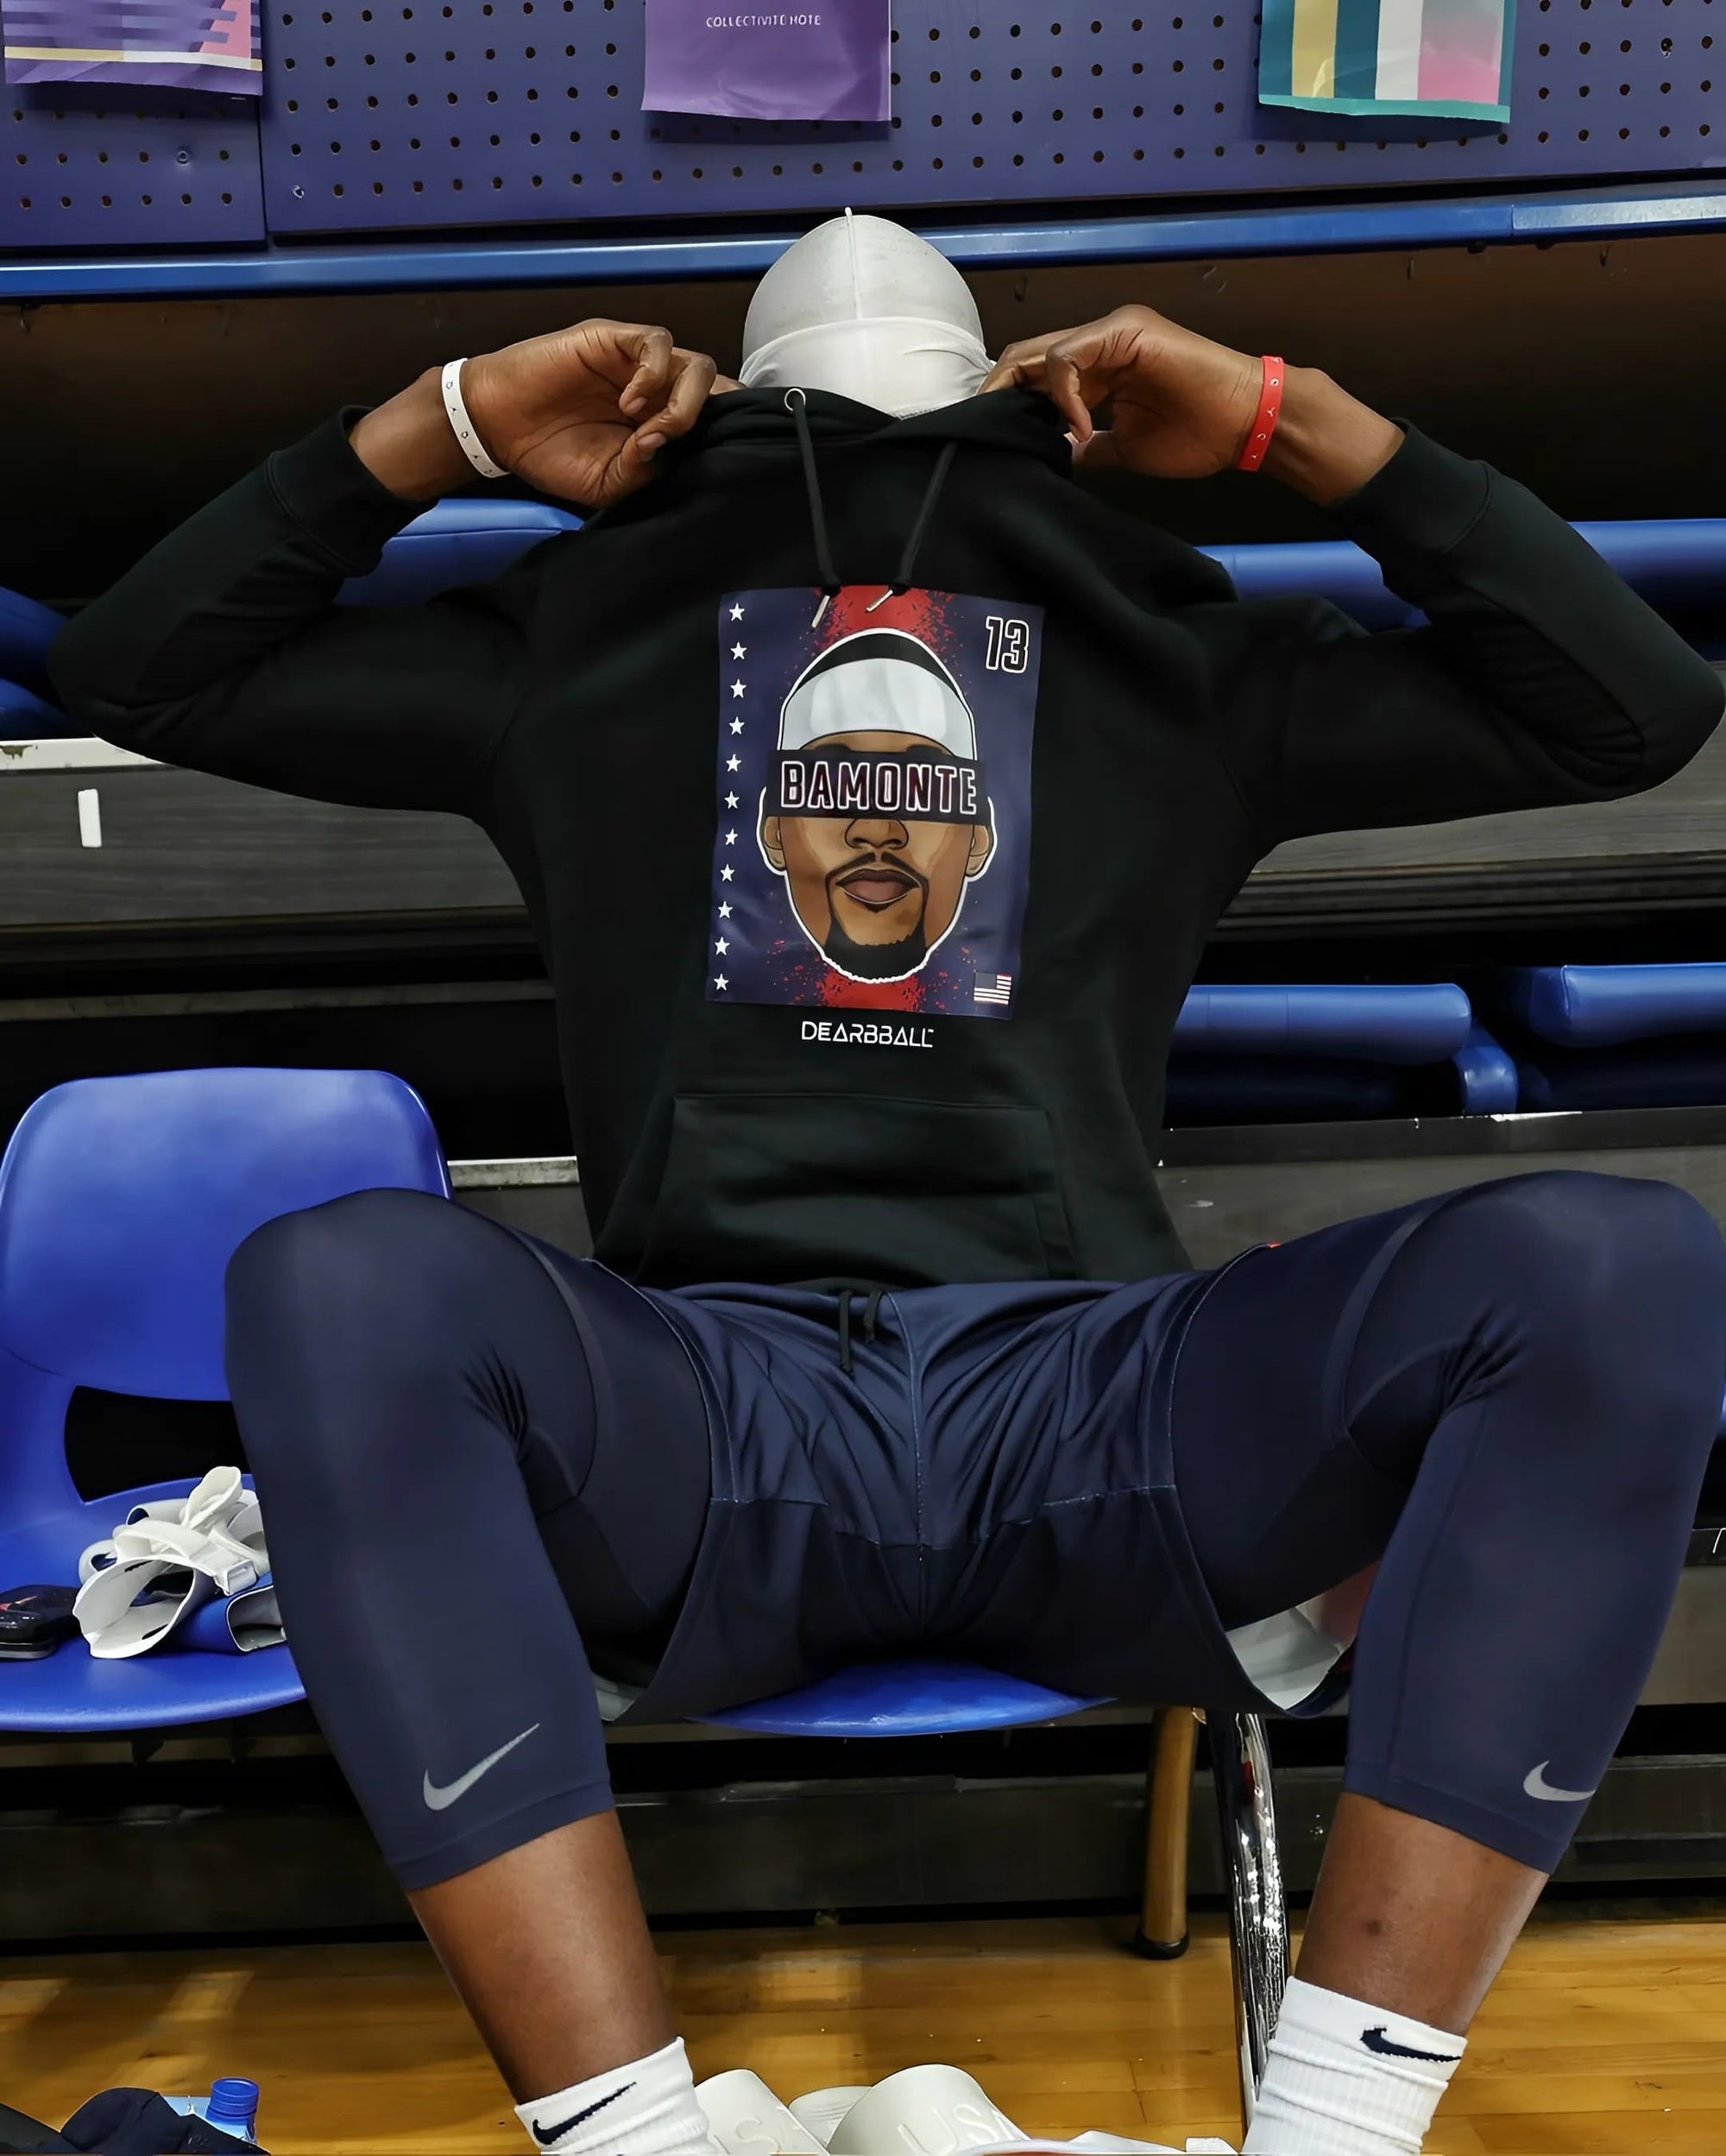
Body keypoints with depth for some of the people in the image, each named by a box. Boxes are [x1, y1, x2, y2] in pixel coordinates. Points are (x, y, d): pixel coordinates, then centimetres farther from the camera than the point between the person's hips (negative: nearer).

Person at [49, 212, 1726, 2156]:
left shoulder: (1182, 660, 22)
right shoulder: (576, 650, 21)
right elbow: (130, 670, 23)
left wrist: (1301, 423, 16)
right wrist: (450, 421, 18)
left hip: (1088, 1408, 1)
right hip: (707, 1415, 0)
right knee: (341, 1281, -31)